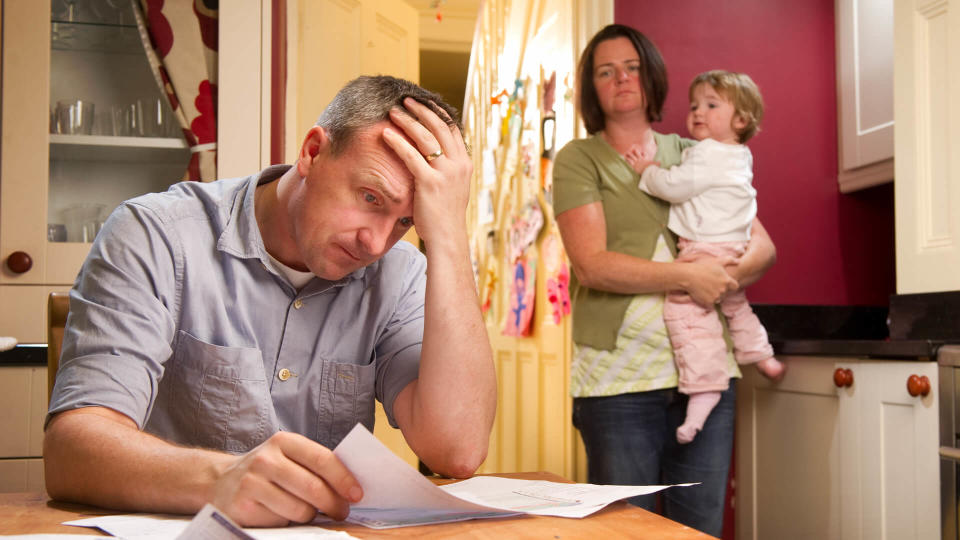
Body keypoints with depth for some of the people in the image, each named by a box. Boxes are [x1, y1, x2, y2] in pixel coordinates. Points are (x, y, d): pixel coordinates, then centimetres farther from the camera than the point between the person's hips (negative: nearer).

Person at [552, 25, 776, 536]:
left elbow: (763, 246, 13)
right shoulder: (579, 159, 4)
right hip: (620, 378, -4)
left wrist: (725, 275, -8)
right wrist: (687, 275, -14)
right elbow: (592, 264, -9)